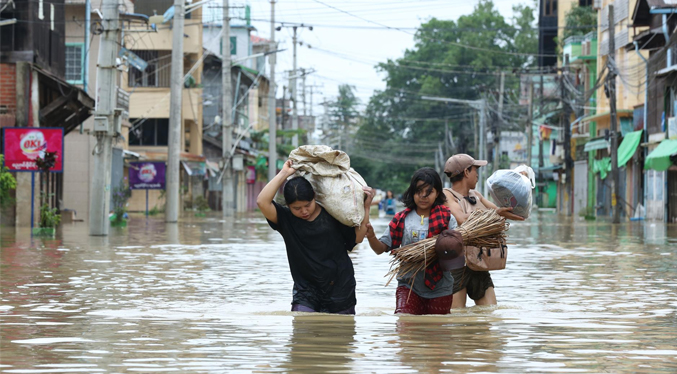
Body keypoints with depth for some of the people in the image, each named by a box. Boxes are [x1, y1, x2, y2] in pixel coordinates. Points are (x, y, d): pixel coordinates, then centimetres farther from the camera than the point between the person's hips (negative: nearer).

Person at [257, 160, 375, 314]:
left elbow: (357, 237, -1)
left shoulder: (332, 215, 0)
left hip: (340, 289, 1)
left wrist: (366, 207, -7)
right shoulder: (286, 219, -1)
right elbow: (262, 202, -16)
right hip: (305, 290, -1)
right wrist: (284, 174, -13)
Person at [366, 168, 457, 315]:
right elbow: (381, 248, 2)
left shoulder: (446, 218, 0)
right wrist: (371, 236, -18)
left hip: (439, 290, 0)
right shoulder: (402, 219, 3)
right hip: (409, 285, 0)